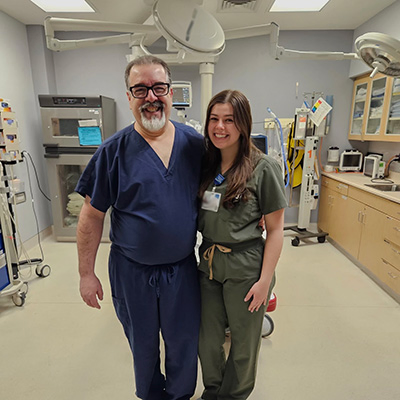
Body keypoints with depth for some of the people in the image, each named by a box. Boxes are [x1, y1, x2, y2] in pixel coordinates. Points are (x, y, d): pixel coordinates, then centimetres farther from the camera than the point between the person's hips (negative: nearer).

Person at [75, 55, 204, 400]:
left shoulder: (195, 144, -5)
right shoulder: (114, 151, -11)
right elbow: (92, 217, -6)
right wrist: (87, 273, -4)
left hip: (183, 268, 2)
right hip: (132, 270, -1)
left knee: (184, 344, 20)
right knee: (142, 346, 23)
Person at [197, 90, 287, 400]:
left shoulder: (263, 168, -13)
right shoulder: (205, 164, 3)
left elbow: (275, 230, -10)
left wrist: (264, 281, -12)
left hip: (245, 269, -4)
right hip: (208, 264, 5)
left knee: (243, 343, 18)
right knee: (207, 339, 21)